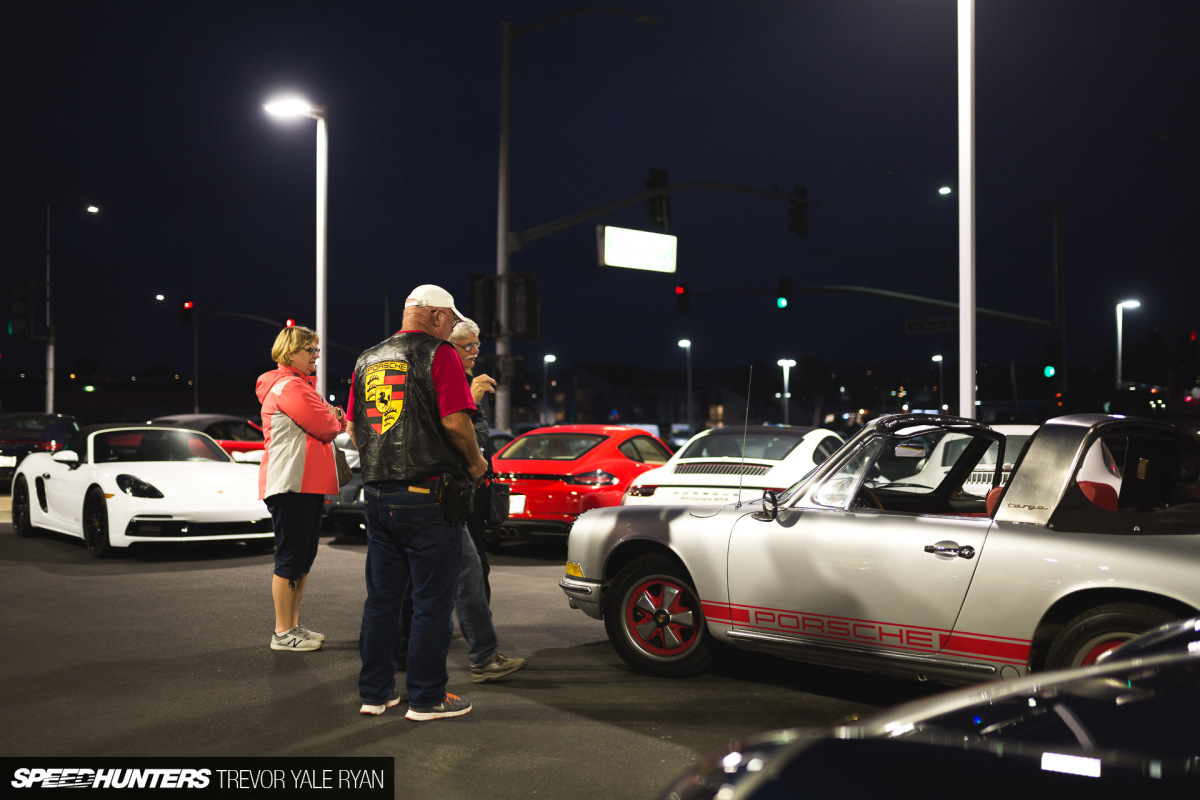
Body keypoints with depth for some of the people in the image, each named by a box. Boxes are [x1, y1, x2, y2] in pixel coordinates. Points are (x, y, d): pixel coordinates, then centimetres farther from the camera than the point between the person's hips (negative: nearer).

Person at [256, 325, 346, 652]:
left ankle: (293, 626, 22)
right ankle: (283, 633, 1)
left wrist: (331, 416, 2)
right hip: (290, 484, -11)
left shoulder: (299, 384, 22)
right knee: (290, 559, -6)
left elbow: (323, 424, 22)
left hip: (307, 483, 11)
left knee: (302, 558, 14)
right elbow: (327, 428, -16)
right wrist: (338, 417, 4)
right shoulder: (289, 386, -12)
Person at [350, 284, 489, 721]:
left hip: (377, 494, 7)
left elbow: (355, 432, 17)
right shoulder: (439, 355, -8)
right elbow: (455, 421, -17)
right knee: (432, 599, 2)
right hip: (428, 496, -7)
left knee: (381, 597, 14)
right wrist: (475, 462, -2)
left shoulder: (368, 359, 15)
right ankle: (427, 697, 8)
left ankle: (374, 691, 20)